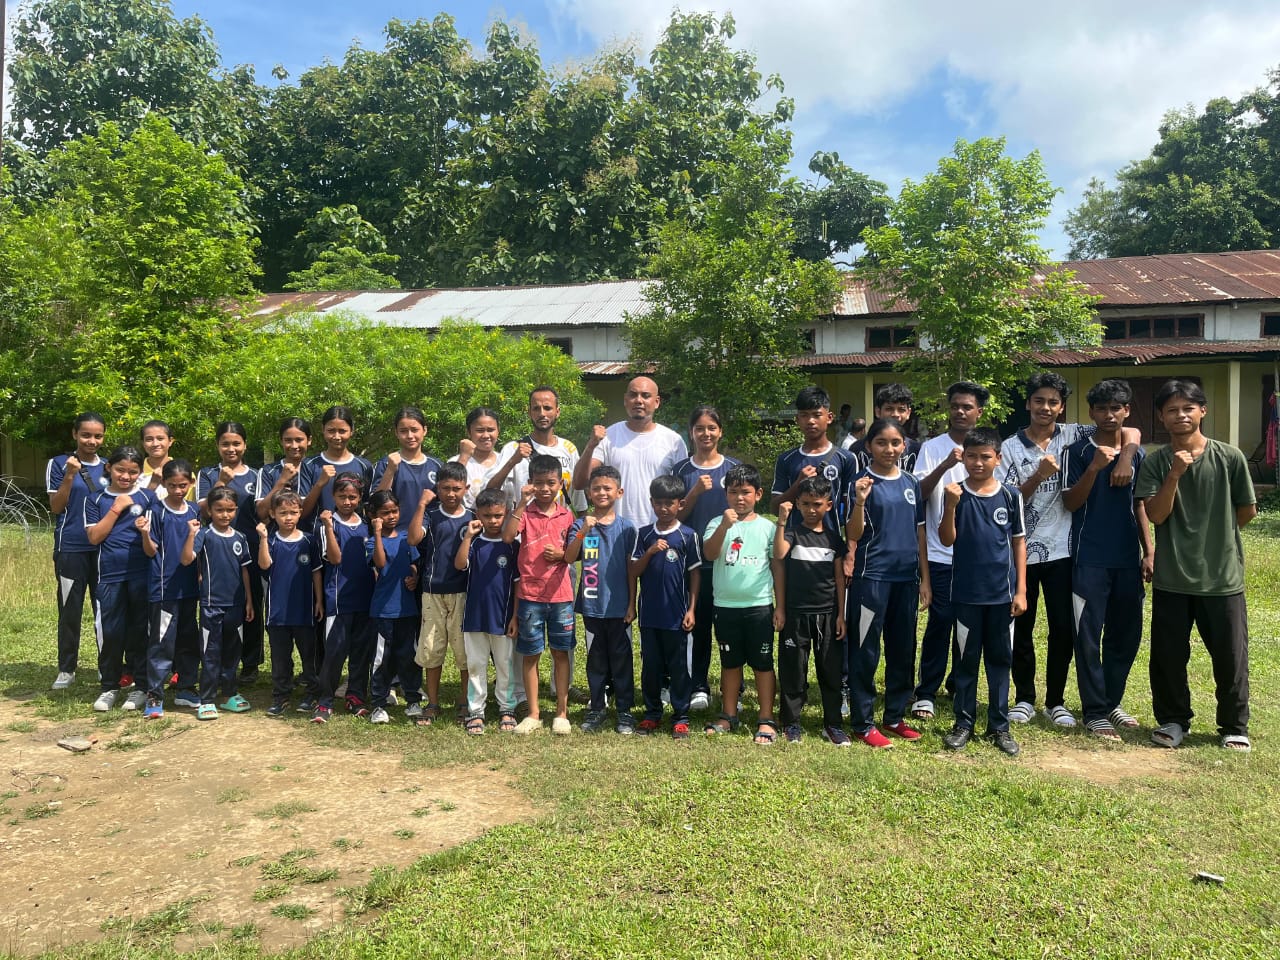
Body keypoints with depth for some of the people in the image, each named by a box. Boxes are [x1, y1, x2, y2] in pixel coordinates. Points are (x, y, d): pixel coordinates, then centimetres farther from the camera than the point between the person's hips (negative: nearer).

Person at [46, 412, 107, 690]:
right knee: (70, 611, 3)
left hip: (105, 548, 2)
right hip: (70, 549, -2)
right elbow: (56, 507, -5)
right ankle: (66, 669, 14)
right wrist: (70, 476, -16)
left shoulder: (108, 466, 9)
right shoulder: (60, 464, 0)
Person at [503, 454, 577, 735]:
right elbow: (507, 536, -19)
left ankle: (562, 713, 16)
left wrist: (561, 554, -9)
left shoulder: (567, 516, 5)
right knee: (530, 654, 6)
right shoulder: (524, 513, -1)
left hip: (560, 595, 1)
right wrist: (521, 504, -20)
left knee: (561, 652, 7)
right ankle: (533, 714, 16)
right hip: (530, 595, -1)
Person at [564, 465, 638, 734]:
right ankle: (596, 709, 23)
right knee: (596, 659, 12)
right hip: (592, 604, 1)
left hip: (619, 606, -1)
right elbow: (568, 558, -13)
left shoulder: (626, 527, -1)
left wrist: (632, 604, 0)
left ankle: (625, 710, 17)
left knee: (622, 659, 7)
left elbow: (631, 569, 2)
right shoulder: (580, 525, -1)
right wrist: (583, 532, -26)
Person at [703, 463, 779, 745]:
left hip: (759, 606, -1)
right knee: (730, 663, 13)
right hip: (726, 606, 1)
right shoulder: (718, 524, 1)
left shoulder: (767, 527, 2)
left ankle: (766, 720, 13)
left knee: (763, 663, 4)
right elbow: (710, 554, -16)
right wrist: (724, 526, -31)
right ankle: (728, 717, 25)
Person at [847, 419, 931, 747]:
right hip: (872, 577, -5)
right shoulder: (863, 482, -5)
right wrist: (859, 502, -27)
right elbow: (853, 535, -10)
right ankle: (863, 723, 10)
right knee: (866, 651, 1)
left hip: (906, 578, 5)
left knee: (903, 650, 12)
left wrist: (925, 579, 10)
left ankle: (895, 716, 25)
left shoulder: (912, 483, 9)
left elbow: (919, 533, 13)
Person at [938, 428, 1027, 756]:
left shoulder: (1010, 495, 0)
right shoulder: (956, 494, -3)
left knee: (999, 659, 10)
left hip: (1002, 592, 1)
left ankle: (999, 726, 20)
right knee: (967, 659, 9)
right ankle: (963, 723, 19)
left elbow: (1019, 542, 5)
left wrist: (1021, 589, 1)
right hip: (966, 592, -1)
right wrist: (951, 505, -22)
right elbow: (946, 540, -8)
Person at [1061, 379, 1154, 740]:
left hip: (1128, 560, 5)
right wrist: (1094, 468, -23)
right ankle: (1094, 712, 7)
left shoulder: (1136, 454, 11)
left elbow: (1139, 505, 16)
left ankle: (1112, 702, 26)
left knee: (1127, 635, 11)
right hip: (1090, 560, -5)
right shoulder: (1077, 451, -4)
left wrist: (1148, 551, 11)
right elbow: (1070, 503, -9)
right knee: (1089, 637, -2)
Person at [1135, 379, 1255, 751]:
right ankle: (1173, 720, 26)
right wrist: (1175, 474, -21)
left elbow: (1247, 511, 6)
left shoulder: (1229, 458, -4)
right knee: (1168, 654, 8)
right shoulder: (1155, 463, -3)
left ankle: (1235, 727, 25)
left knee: (1231, 656, 7)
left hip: (1222, 577, 0)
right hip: (1171, 578, 1)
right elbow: (1156, 514, -12)